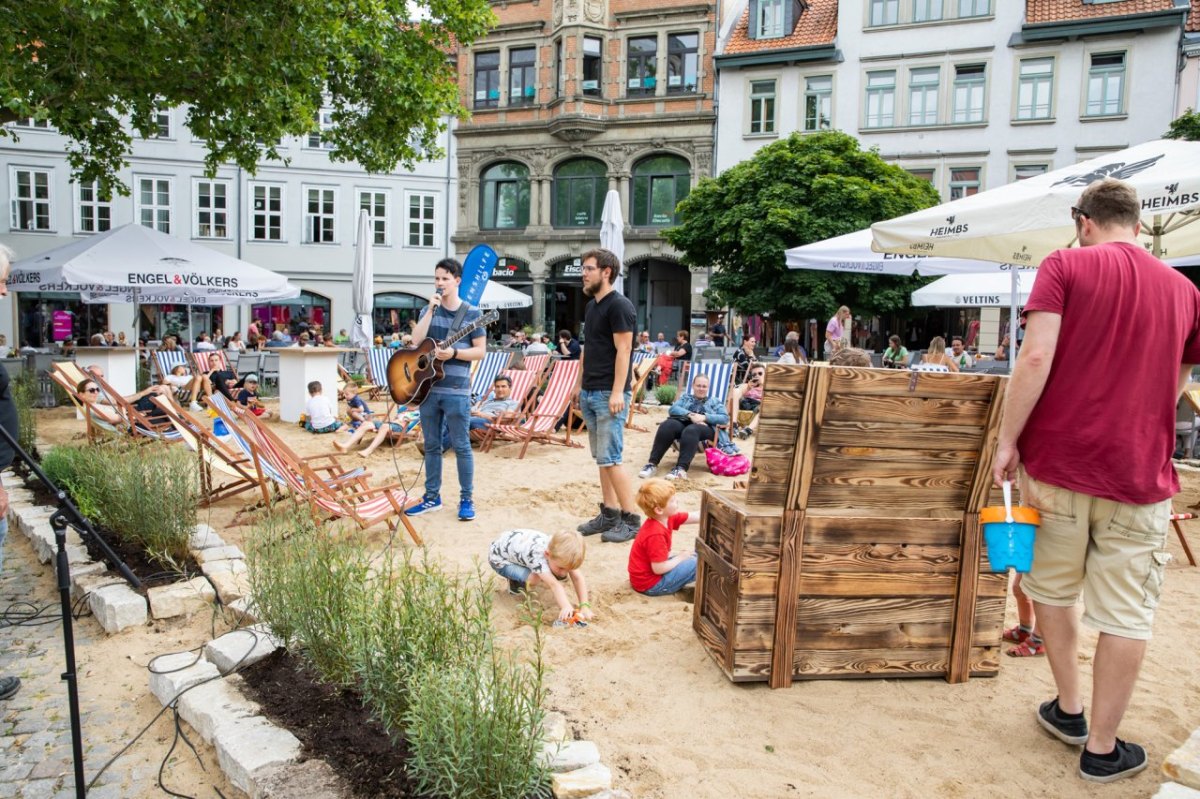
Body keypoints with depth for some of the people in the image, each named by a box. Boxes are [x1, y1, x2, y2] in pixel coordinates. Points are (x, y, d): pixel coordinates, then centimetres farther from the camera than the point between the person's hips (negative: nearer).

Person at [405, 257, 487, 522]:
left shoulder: (472, 314, -1)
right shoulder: (429, 311, 10)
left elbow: (481, 351, -3)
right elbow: (416, 340, -5)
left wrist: (453, 353, -17)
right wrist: (431, 309, -10)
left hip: (456, 391, -4)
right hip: (427, 388, 4)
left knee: (461, 446, 0)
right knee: (432, 445, 11)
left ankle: (466, 499, 10)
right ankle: (432, 497, 22)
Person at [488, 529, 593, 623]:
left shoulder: (561, 552, -23)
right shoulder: (537, 555, -43)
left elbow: (578, 578, -25)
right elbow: (554, 584, -51)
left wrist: (584, 606, -36)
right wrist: (566, 607, -64)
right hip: (499, 556, -6)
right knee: (534, 579, -32)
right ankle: (514, 582, 1)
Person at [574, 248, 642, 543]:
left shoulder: (619, 305, -11)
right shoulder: (591, 306, 16)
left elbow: (623, 350, -17)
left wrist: (617, 392, -22)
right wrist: (579, 383, 19)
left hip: (609, 395, -9)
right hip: (589, 393, 9)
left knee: (609, 459, -9)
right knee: (601, 458, 11)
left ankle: (631, 519, 1)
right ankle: (609, 513, 19)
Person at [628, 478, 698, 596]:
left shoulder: (666, 517, -5)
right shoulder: (656, 535, -31)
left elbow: (695, 517, -1)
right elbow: (659, 569, -28)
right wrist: (679, 558, -13)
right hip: (649, 584, -10)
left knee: (695, 555, 17)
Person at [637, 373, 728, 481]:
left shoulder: (714, 402, 27)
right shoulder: (685, 397, 30)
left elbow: (725, 418, 8)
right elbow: (673, 409, 9)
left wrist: (704, 417, -8)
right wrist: (690, 415, -10)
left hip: (704, 428, -2)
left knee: (691, 430, -40)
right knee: (667, 425, -35)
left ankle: (681, 469, -55)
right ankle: (652, 463, -39)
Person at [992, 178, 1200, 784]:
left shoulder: (1065, 266, -3)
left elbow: (1036, 357, -16)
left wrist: (1007, 440, -11)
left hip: (1056, 461, -2)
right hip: (1139, 472, 2)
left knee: (1052, 588, 18)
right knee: (1126, 614, 9)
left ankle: (1069, 709, 32)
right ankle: (1102, 747, 19)